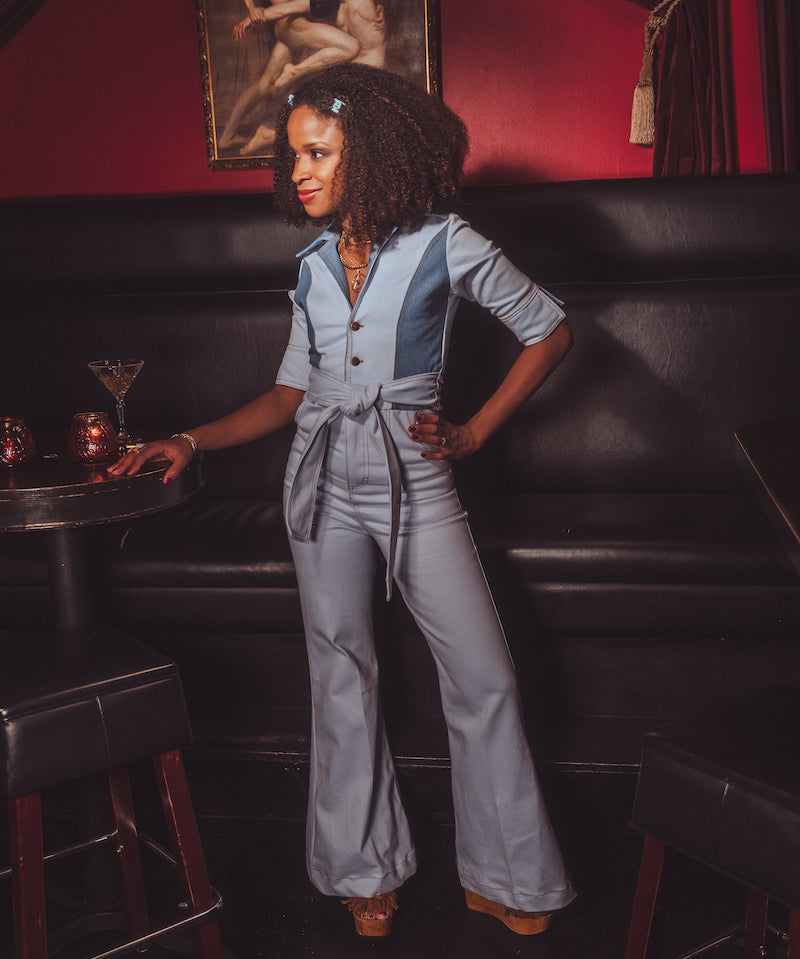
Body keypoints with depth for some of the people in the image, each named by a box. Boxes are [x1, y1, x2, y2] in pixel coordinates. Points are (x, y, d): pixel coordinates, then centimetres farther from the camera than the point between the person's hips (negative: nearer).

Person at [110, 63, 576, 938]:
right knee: (341, 675, 8)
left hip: (413, 481, -3)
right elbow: (290, 393, 13)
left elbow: (549, 332, 2)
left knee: (485, 678, -3)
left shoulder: (444, 246, -4)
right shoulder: (314, 268, 8)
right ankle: (366, 866, 25)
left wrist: (474, 432, -1)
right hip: (325, 481, 4)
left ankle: (504, 877, 15)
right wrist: (192, 441, 3)